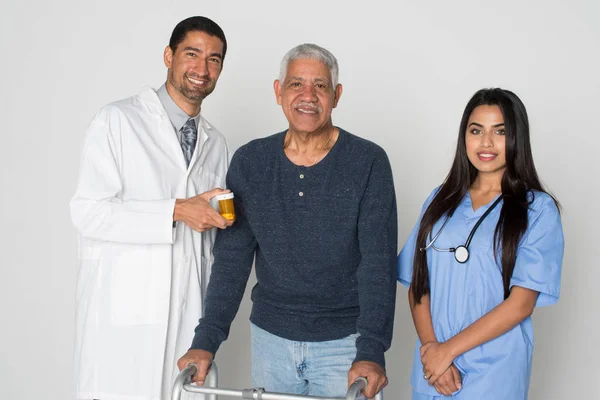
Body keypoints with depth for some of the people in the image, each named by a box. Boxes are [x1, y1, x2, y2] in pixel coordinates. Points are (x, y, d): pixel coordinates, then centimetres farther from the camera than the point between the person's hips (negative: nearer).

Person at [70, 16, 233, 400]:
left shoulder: (216, 144, 15)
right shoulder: (118, 120, -2)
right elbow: (88, 211, -12)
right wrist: (176, 211, -16)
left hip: (188, 311, 4)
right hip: (123, 312, -4)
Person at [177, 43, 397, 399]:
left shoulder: (368, 162, -9)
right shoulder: (250, 162, 0)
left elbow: (378, 262, -13)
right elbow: (232, 258, -1)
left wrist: (371, 351, -22)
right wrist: (206, 340, -9)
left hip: (344, 342, -2)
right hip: (271, 338, 3)